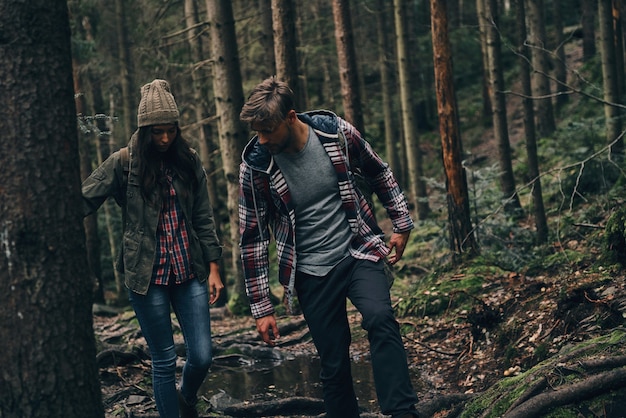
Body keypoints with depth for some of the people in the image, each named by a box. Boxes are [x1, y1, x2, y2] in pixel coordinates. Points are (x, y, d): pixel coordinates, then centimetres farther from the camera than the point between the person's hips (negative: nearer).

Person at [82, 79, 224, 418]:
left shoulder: (189, 161, 5)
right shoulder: (123, 164, -4)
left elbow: (203, 218, 8)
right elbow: (83, 201, -8)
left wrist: (213, 268, 5)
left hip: (190, 272, 3)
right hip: (147, 275, -3)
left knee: (202, 357, 3)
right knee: (164, 361, 3)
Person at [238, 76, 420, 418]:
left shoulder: (337, 133, -11)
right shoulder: (254, 166, -13)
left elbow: (379, 173, 9)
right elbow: (252, 238, -5)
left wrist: (402, 223, 13)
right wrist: (261, 307, -3)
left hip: (359, 252, 0)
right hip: (312, 274, 0)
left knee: (380, 320, -25)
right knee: (334, 364, 1)